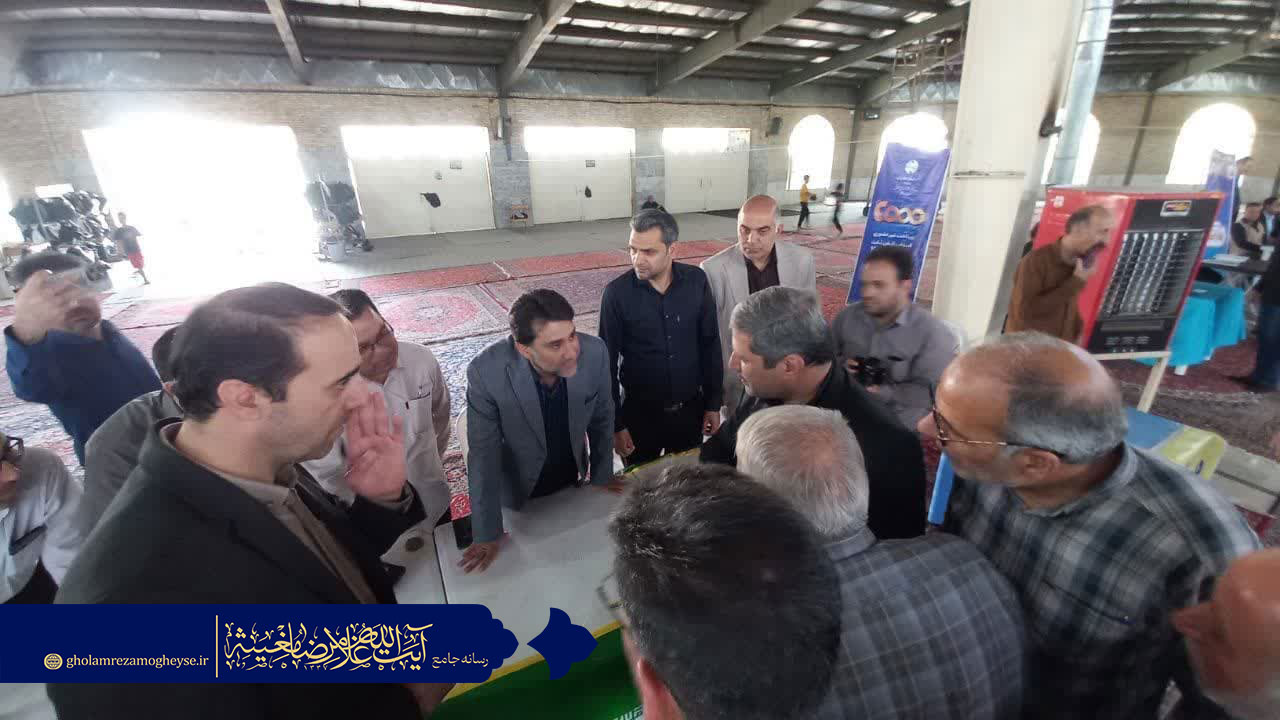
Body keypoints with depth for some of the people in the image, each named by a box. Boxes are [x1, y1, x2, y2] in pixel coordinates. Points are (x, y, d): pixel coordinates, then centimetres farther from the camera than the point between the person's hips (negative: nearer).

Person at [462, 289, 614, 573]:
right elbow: (484, 455, -21)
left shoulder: (595, 352, -26)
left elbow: (602, 419, -8)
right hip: (520, 490, -2)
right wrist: (487, 534, -14)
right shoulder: (486, 371, -32)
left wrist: (603, 478, 2)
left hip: (573, 480, 2)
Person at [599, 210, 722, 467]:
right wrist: (615, 424, -6)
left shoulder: (696, 280, -9)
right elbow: (607, 362, -8)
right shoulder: (617, 292, -15)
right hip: (639, 412, -1)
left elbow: (710, 345, 0)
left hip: (691, 408, 2)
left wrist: (713, 403, 2)